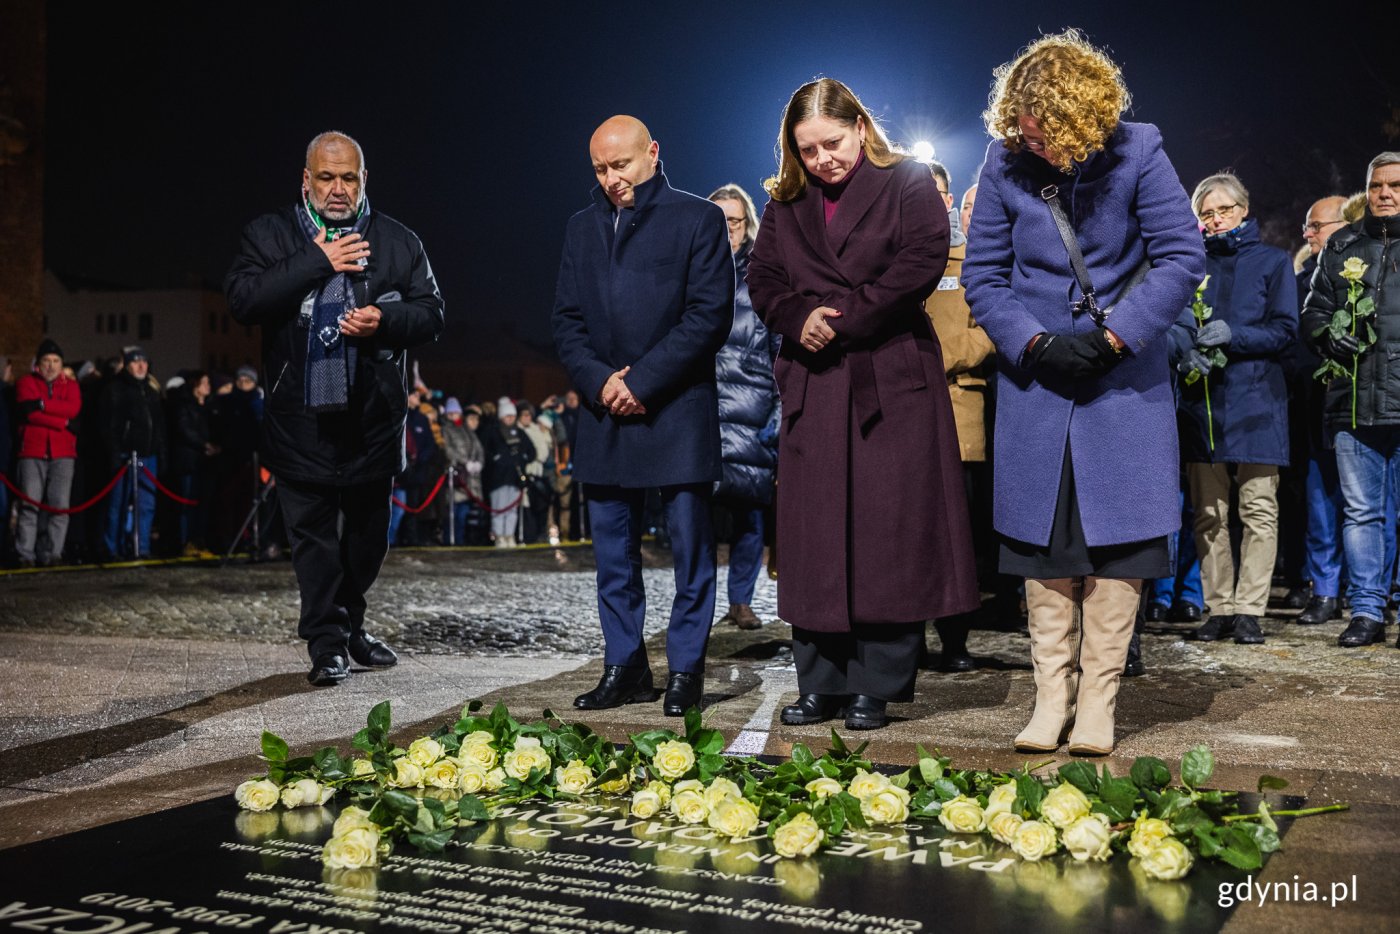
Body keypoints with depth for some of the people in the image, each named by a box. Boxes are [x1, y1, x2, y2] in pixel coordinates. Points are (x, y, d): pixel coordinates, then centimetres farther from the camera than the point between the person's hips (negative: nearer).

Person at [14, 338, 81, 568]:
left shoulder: (70, 385, 15)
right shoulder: (26, 382, 9)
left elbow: (73, 408, -6)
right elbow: (30, 413, -8)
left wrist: (42, 404, -13)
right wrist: (63, 423, -11)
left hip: (63, 454, 2)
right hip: (32, 453, -2)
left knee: (59, 505, -4)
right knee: (29, 504, -5)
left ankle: (51, 554, -1)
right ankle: (25, 555, -3)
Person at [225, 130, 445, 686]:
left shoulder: (399, 243, 8)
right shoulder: (270, 236, 4)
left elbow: (432, 315, 6)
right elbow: (242, 300, -11)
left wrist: (385, 320, -14)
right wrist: (316, 262, -16)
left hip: (374, 414, 2)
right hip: (301, 414, -2)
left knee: (368, 532, 14)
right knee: (313, 533, -1)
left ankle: (350, 625, 33)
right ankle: (327, 644, 8)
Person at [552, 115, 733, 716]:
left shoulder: (698, 219, 0)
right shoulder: (582, 228, 16)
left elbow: (710, 314, -9)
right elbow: (566, 320, 12)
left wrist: (641, 380, -13)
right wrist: (599, 381, -6)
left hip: (678, 413, -5)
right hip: (604, 417, 5)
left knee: (690, 550, 0)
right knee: (612, 555, 9)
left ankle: (685, 671, 10)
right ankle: (624, 667, 19)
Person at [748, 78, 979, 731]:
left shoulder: (908, 185, 3)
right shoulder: (786, 203, 16)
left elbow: (920, 264, -10)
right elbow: (763, 280, 10)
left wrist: (843, 320, -13)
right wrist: (800, 319, -11)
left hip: (892, 383, -4)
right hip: (813, 385, 4)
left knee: (887, 533, -4)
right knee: (813, 536, 3)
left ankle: (876, 688, 3)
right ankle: (821, 684, 11)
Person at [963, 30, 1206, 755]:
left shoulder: (1136, 153, -8)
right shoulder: (1005, 163, -4)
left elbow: (1183, 258, -8)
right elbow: (983, 274, 1)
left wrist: (1115, 338, -16)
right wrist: (1034, 344, -13)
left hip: (1125, 380, -1)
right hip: (1036, 380, 1)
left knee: (1117, 534, -1)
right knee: (1042, 538, 4)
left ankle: (1097, 699, 10)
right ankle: (1052, 695, 15)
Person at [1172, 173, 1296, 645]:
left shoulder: (1272, 261, 8)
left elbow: (1284, 329, -1)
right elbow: (1174, 323, 6)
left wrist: (1232, 334, -17)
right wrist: (1185, 353, -15)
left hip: (1255, 400, -2)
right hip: (1201, 399, 2)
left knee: (1259, 511, -5)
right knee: (1208, 514, 3)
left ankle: (1248, 610, 0)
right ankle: (1219, 608, 9)